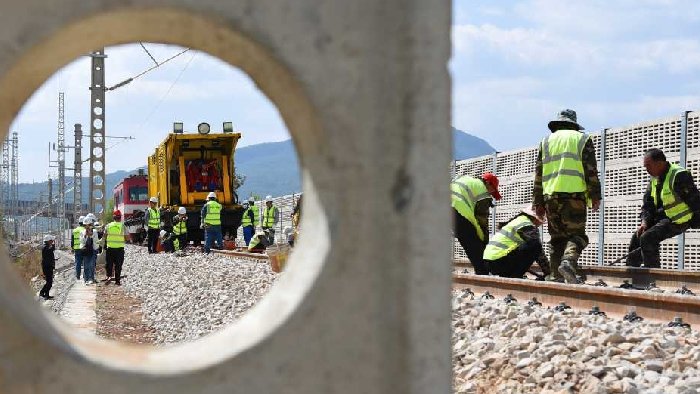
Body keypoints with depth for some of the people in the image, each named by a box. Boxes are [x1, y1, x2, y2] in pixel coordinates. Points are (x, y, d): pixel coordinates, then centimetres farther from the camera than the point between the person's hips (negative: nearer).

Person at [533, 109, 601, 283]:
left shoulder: (546, 141, 19)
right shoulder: (582, 139, 9)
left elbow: (538, 173, 15)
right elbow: (591, 170, -1)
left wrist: (538, 202, 16)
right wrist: (595, 196, -1)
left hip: (550, 195, 3)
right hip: (574, 194, -3)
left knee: (557, 238, 9)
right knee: (576, 235, -4)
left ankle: (555, 276, 2)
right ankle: (569, 261, -31)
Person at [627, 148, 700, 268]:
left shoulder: (679, 175, -20)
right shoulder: (655, 179, 9)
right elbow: (647, 203, 10)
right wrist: (644, 222, -6)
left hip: (678, 221, -10)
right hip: (661, 217, 10)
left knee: (647, 238, -23)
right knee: (637, 237, 9)